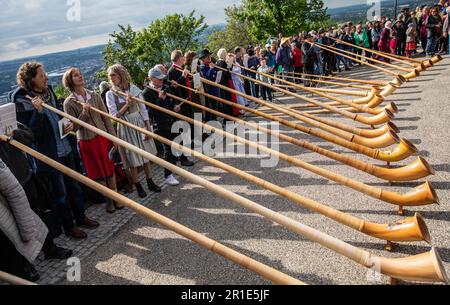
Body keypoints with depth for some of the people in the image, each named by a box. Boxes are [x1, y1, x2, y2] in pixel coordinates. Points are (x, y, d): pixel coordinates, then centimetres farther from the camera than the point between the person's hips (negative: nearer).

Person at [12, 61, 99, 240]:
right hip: (48, 156, -7)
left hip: (65, 148, 7)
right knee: (60, 193, 7)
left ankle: (81, 217, 36)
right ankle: (69, 227, 25)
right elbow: (31, 133, -20)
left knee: (73, 185, 18)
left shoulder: (48, 91, 3)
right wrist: (38, 111, -32)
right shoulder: (22, 101, -17)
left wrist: (68, 124, -1)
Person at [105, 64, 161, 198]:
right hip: (126, 128, -2)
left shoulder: (134, 89, -2)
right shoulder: (110, 94, -7)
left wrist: (148, 127, -2)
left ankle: (150, 182, 28)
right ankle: (138, 186, 22)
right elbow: (114, 116, -11)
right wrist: (127, 105, -23)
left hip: (140, 124, 2)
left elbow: (143, 109, 2)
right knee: (132, 159, 6)